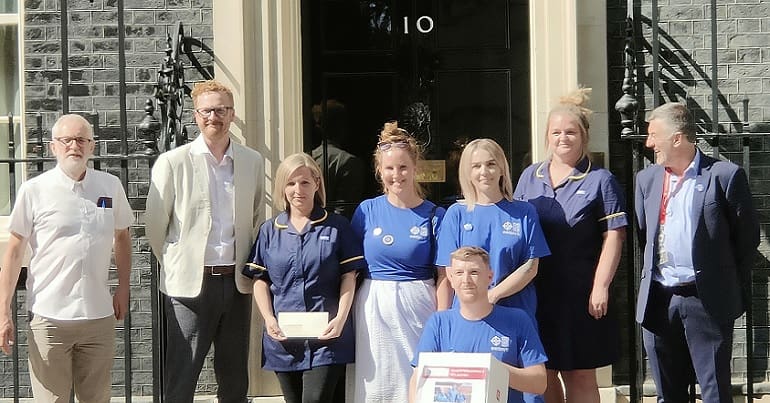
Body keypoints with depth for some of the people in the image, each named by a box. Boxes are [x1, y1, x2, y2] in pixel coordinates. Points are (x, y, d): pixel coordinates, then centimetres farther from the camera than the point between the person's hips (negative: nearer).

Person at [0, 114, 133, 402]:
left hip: (100, 316, 3)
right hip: (48, 317, -3)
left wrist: (123, 289, 12)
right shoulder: (34, 190, -4)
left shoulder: (111, 186, 5)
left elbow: (122, 236, 19)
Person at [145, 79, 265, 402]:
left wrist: (248, 265, 12)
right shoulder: (172, 162, -5)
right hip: (190, 284, -4)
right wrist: (176, 264, 6)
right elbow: (155, 225, 1)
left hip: (237, 282, 4)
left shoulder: (253, 162, 6)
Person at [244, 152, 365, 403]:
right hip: (284, 336, 3)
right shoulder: (270, 230, 11)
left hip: (326, 335, -3)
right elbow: (260, 279, 9)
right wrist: (268, 319, -6)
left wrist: (341, 318, -12)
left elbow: (348, 277, 2)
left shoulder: (336, 227, 4)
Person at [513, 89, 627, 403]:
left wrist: (600, 287, -13)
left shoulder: (600, 181, -1)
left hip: (580, 293, -4)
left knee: (579, 375, 3)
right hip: (536, 292, 4)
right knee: (542, 373, 9)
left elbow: (613, 237, -6)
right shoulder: (530, 177, 11)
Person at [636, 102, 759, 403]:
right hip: (658, 302, 5)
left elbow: (748, 236, -1)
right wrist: (651, 277, 11)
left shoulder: (725, 176, -5)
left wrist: (732, 285, 1)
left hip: (708, 302, -5)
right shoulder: (646, 178, 11)